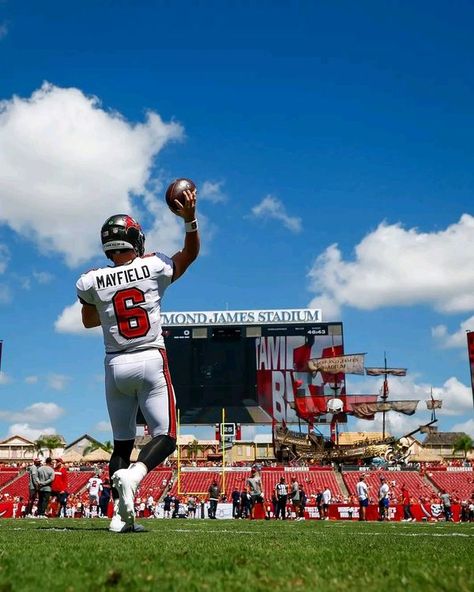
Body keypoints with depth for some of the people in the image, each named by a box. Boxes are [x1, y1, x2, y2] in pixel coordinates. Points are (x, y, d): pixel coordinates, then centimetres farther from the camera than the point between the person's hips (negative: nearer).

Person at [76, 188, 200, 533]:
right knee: (165, 437, 1)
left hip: (115, 366, 3)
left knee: (122, 442, 11)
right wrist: (190, 219, 8)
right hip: (151, 362, -3)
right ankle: (132, 476, -28)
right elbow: (191, 253, 15)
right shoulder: (154, 268, -3)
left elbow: (89, 321, 19)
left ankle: (121, 515, 2)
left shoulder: (91, 282, 0)